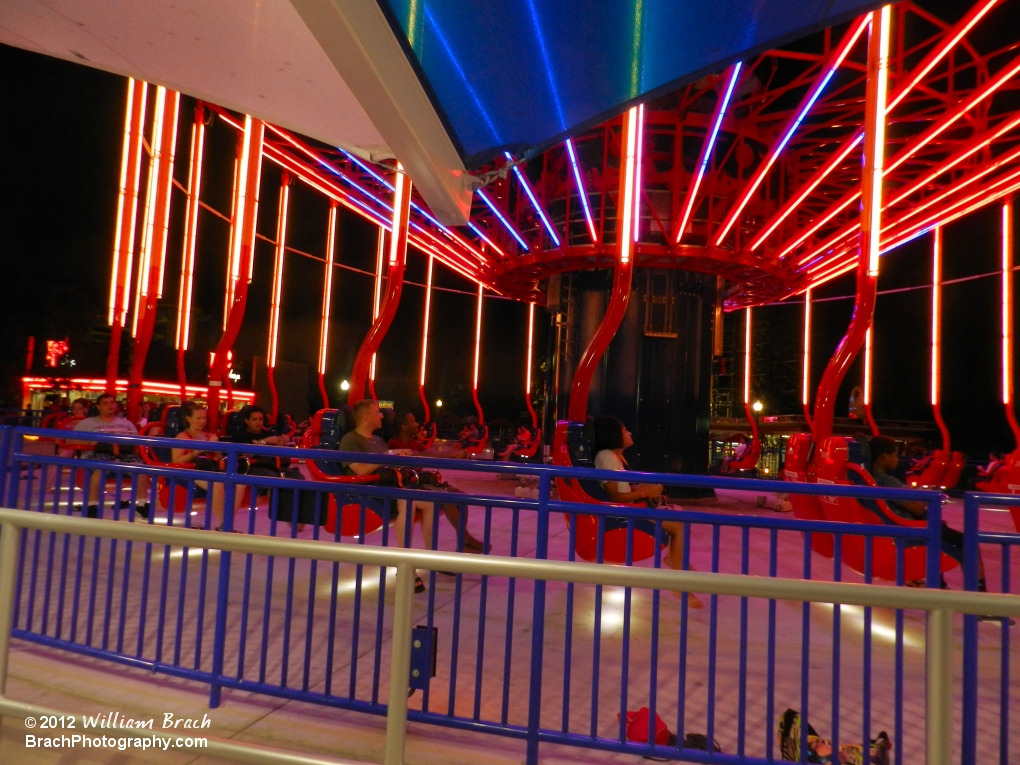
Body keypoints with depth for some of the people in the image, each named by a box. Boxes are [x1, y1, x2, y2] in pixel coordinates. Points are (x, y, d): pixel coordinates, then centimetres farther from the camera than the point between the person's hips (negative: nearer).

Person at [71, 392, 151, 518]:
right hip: (99, 453, -2)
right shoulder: (87, 422, 21)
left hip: (123, 453, 2)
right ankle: (92, 505, -34)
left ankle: (142, 503, -24)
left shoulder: (126, 423, 29)